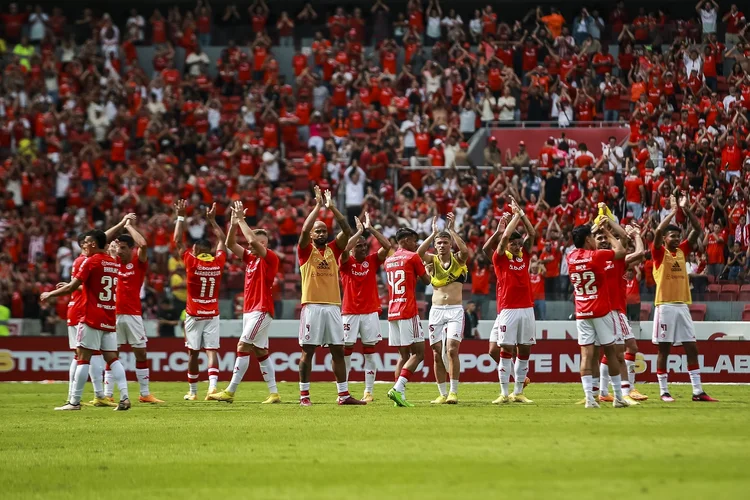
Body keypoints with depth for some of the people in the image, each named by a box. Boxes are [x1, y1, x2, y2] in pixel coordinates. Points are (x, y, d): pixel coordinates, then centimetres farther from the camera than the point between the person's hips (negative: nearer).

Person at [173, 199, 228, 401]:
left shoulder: (191, 262, -9)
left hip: (194, 315, -2)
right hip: (212, 315, 2)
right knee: (212, 351, -4)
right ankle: (212, 385, -24)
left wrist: (181, 217, 6)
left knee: (193, 353, 6)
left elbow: (178, 241, -1)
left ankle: (193, 391, 15)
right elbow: (222, 240, 17)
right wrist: (212, 220, 26)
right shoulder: (218, 262, 0)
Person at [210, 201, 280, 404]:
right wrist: (234, 222, 2)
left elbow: (253, 240, -23)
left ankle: (230, 391, -16)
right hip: (249, 310, 9)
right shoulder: (250, 258, 14)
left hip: (261, 311, -9)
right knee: (260, 352, 8)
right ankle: (274, 393, 9)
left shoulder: (270, 258, -9)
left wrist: (241, 220, -14)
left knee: (243, 347, -13)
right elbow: (230, 244, 14)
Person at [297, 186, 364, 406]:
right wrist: (318, 206, -10)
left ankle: (343, 394, 8)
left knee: (338, 351, 5)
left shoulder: (333, 249, 12)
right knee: (307, 351, -1)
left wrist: (332, 207, -5)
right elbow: (304, 229, -14)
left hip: (333, 307, 4)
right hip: (312, 306, -4)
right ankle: (304, 395, 3)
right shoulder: (305, 250, 3)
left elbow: (347, 231, 1)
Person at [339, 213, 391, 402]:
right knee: (346, 350, -1)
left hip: (370, 312, 2)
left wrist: (370, 229, -9)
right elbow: (344, 248, -21)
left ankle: (369, 392, 6)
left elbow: (387, 246, -7)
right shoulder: (346, 262, 0)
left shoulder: (372, 260, 7)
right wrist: (359, 231, -13)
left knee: (369, 351, 3)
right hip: (350, 313, -2)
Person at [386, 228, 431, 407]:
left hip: (392, 312, 7)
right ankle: (398, 389, -20)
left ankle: (400, 395, 0)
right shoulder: (412, 257, -4)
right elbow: (426, 280, 6)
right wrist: (427, 270, 25)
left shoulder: (389, 260, 17)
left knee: (403, 355, 10)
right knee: (418, 353, -5)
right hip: (408, 312, -7)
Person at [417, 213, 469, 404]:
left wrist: (452, 230, -16)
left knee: (452, 350, -15)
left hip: (455, 311, -3)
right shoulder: (432, 260, 6)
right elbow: (420, 252, -15)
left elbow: (465, 251, -20)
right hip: (436, 311, 3)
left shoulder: (458, 259, 3)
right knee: (437, 354, 2)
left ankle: (453, 392, -11)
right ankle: (442, 394, 9)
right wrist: (433, 233, -16)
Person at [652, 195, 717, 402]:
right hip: (665, 306, -5)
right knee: (664, 350, 0)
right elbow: (658, 232, -20)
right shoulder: (659, 253, -3)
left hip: (683, 306, 5)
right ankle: (663, 391, 5)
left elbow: (697, 229, 8)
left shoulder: (682, 251, 12)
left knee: (692, 348, 2)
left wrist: (687, 210, -4)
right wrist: (672, 212, -13)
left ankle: (697, 391, 4)